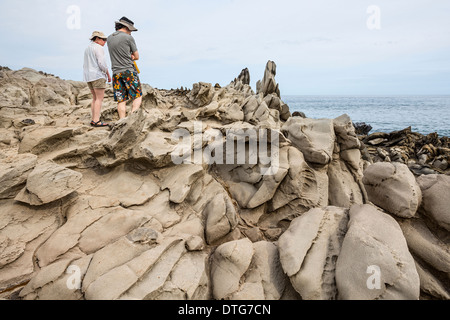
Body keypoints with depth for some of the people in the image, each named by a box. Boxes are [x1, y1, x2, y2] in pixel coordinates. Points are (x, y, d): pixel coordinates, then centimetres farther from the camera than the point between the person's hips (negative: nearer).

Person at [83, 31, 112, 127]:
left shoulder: (88, 49, 21)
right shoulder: (98, 48, -7)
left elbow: (85, 66, 22)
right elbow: (102, 63, -16)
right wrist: (108, 75, -6)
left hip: (89, 76, 9)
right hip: (98, 76, -9)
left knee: (95, 98, 11)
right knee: (100, 98, -10)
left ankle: (93, 120, 8)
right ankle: (96, 121, -17)